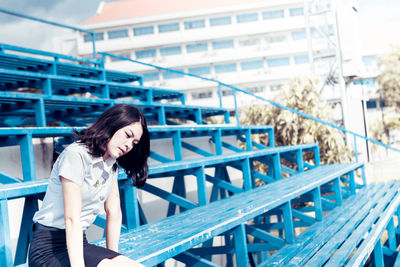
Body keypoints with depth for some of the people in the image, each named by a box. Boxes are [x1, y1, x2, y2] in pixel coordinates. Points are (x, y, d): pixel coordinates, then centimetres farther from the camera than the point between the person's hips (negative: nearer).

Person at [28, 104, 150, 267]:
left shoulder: (111, 164, 9)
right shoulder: (76, 155, -17)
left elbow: (114, 213, 9)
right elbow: (72, 219, -23)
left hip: (80, 243, 8)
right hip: (49, 249, -8)